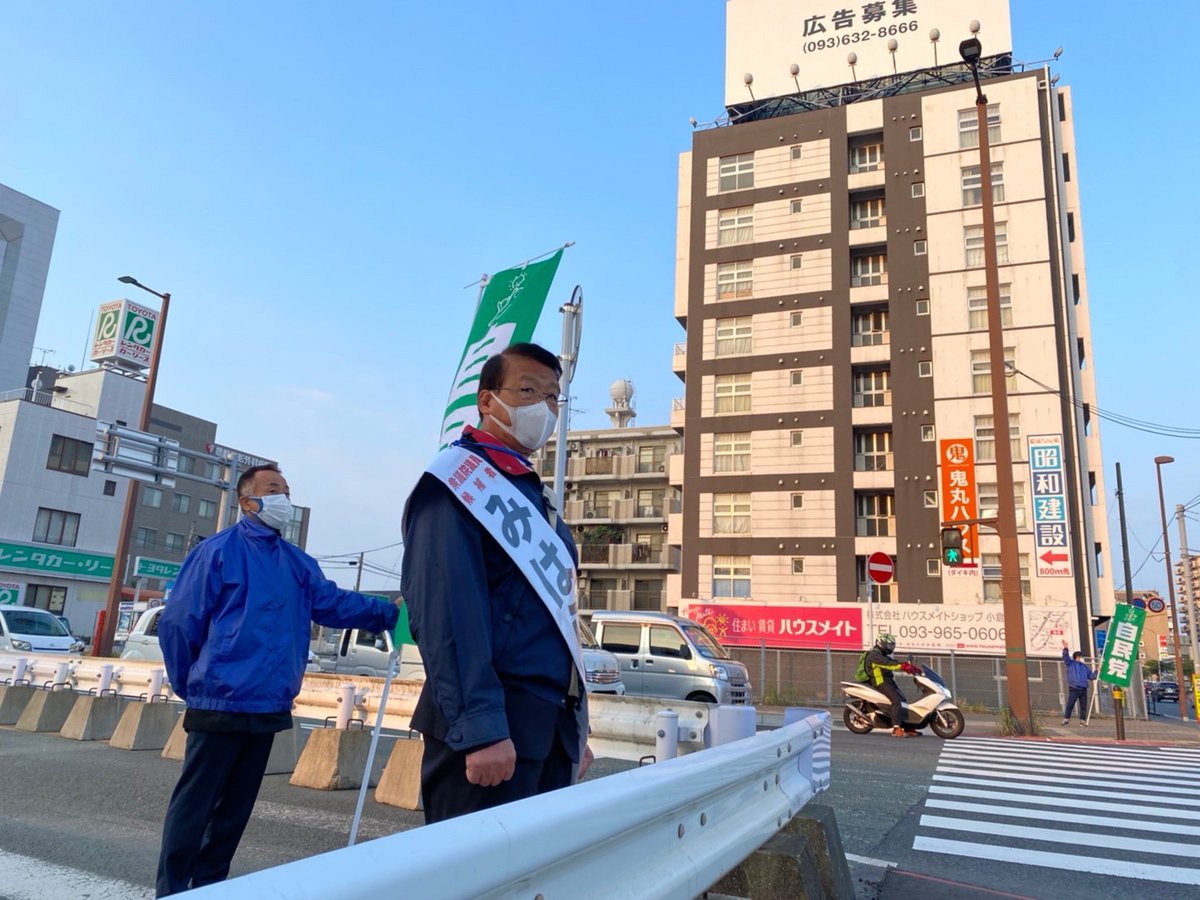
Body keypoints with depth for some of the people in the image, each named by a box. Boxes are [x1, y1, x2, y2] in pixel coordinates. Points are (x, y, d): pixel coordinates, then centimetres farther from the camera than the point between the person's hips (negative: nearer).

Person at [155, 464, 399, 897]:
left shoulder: (298, 562, 12)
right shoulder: (217, 551, -7)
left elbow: (334, 602, 4)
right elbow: (177, 622, -7)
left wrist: (389, 613, -9)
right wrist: (190, 685, 0)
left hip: (268, 707, 6)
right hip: (220, 704, -6)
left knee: (235, 807, 16)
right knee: (194, 806, 3)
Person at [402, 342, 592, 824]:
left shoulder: (536, 498, 18)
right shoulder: (457, 484, -9)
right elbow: (447, 614, -20)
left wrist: (576, 729, 19)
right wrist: (481, 727, -25)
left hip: (552, 729, 9)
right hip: (490, 727, -9)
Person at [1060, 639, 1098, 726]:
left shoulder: (1084, 666, 21)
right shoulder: (1071, 663, 8)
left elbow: (1091, 676, 23)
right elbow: (1065, 657, -9)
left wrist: (1096, 671, 9)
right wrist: (1065, 648, -21)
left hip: (1083, 689, 5)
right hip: (1074, 689, -5)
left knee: (1083, 706, 3)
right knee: (1070, 705, -9)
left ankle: (1083, 721, 9)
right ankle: (1066, 719, -6)